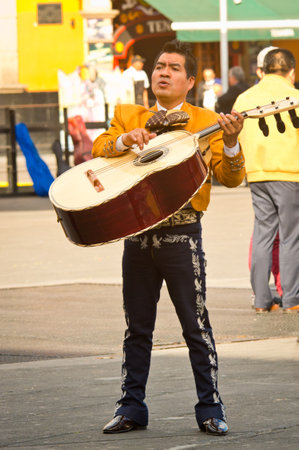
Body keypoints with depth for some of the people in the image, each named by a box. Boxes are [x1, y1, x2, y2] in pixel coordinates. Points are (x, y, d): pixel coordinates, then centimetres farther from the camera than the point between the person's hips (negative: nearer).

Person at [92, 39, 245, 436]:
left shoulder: (205, 122, 2)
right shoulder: (129, 117, 13)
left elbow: (231, 178, -5)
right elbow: (98, 150, 1)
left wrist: (231, 144, -24)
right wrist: (126, 140, -18)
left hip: (181, 232, -3)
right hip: (136, 232, 4)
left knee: (196, 326, -2)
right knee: (137, 326, 10)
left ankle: (210, 408, 5)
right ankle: (132, 407, 18)